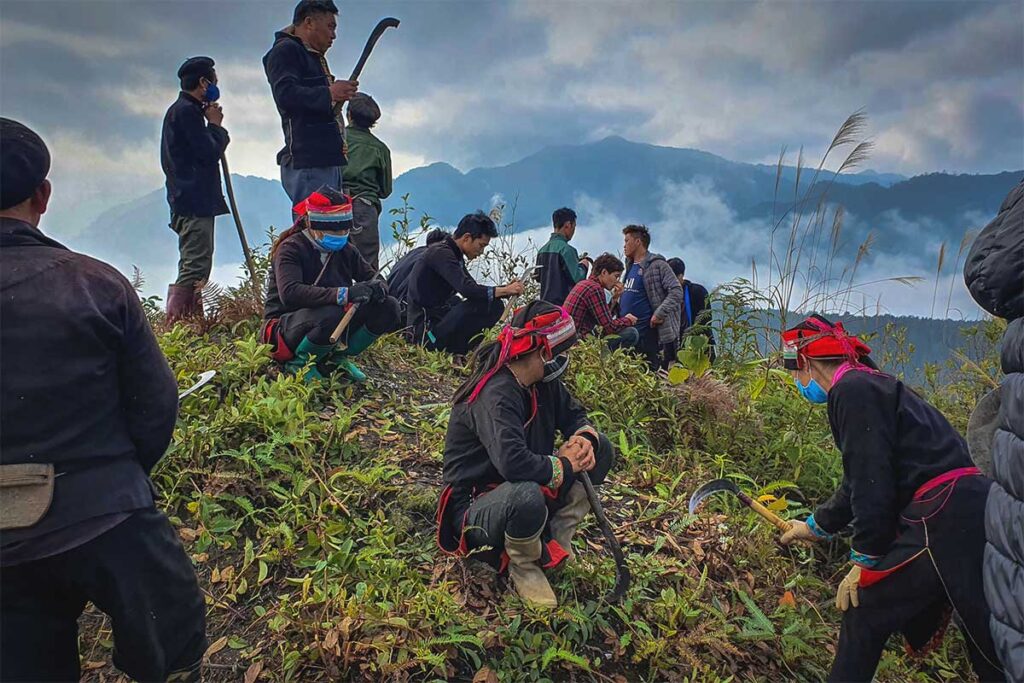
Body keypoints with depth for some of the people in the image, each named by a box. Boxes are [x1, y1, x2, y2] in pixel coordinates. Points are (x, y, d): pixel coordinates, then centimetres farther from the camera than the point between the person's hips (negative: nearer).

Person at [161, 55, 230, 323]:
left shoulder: (182, 109, 23)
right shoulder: (187, 111, -10)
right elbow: (209, 152, -16)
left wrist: (213, 126, 11)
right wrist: (216, 125, -1)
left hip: (192, 202, 11)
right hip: (194, 202, -11)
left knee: (194, 266, 13)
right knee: (196, 266, -15)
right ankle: (175, 323, -17)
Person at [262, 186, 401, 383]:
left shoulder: (346, 251, 5)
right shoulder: (291, 249, -15)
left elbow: (371, 278, 6)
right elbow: (289, 293, -32)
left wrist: (377, 287, -21)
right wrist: (343, 294, -42)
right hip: (286, 328, -6)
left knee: (388, 307, -11)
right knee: (331, 315, -39)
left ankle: (339, 356, 1)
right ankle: (300, 362, -11)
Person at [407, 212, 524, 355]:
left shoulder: (454, 254, 14)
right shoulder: (441, 253, -17)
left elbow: (474, 289, 15)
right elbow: (468, 290, -28)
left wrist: (507, 288, 1)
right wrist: (504, 290, -19)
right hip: (424, 329, -10)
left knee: (495, 305, 6)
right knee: (490, 305, -23)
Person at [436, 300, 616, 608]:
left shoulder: (543, 383, -2)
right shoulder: (495, 394, -28)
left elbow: (574, 415, 12)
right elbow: (513, 462, -41)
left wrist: (585, 439, -13)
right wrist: (564, 465, -23)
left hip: (515, 489, 9)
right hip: (474, 508, -8)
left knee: (601, 449, -1)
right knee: (527, 496, -43)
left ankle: (555, 543, -1)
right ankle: (524, 565, -9)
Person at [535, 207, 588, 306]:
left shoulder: (542, 249, 11)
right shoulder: (566, 249, -13)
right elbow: (576, 278, -17)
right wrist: (583, 266, 5)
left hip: (545, 302, 8)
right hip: (564, 304, -8)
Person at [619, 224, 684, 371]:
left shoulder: (657, 265, -8)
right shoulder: (630, 266, 17)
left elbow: (677, 291, -14)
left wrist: (660, 314, -21)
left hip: (647, 332, -8)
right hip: (627, 329, 8)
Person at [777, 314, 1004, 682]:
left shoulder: (853, 390, -9)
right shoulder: (869, 385, 21)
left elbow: (872, 484, -16)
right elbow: (860, 482, 31)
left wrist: (866, 561, -7)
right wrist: (816, 526, 41)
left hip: (949, 521, -10)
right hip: (966, 514, 10)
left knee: (866, 605, 2)